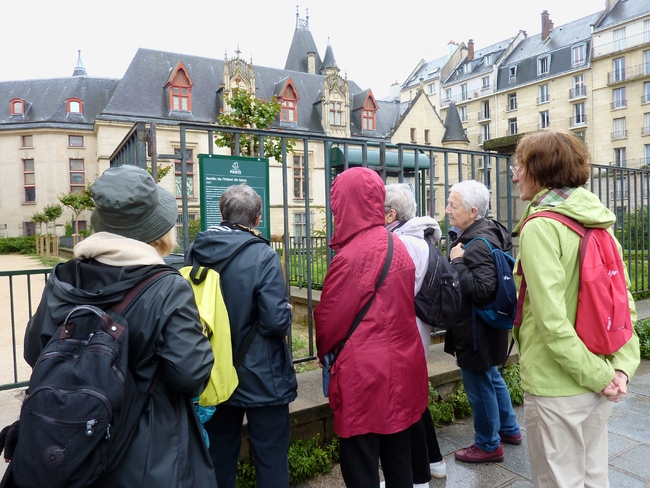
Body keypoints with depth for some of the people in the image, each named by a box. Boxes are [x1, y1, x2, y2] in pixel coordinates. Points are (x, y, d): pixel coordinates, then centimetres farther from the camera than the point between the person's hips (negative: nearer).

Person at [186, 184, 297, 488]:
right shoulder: (263, 256, -19)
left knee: (219, 457, 21)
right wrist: (287, 313, -2)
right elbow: (277, 321, -23)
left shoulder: (195, 252, -3)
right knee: (271, 460, 11)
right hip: (261, 379, -5)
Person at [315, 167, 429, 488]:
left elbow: (330, 317, -11)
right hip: (401, 364, 8)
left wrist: (324, 350, 10)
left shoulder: (352, 256, -20)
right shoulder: (397, 246, 4)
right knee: (398, 458, 21)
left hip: (365, 372, -8)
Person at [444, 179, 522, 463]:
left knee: (479, 384, 7)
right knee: (491, 377, 26)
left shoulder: (479, 244, -26)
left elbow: (481, 289, -32)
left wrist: (457, 262, -26)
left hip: (476, 330, -10)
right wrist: (459, 260, 5)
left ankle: (488, 445, 27)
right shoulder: (488, 232, 5)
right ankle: (509, 429, 45)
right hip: (485, 324, 11)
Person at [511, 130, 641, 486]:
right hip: (598, 385, 8)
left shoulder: (540, 227, -18)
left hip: (556, 389, -7)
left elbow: (552, 319, -24)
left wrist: (598, 374, -14)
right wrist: (623, 366, 2)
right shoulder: (600, 222, 6)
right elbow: (624, 300, 5)